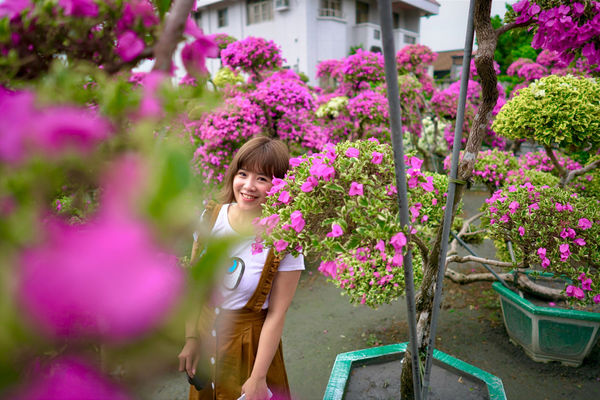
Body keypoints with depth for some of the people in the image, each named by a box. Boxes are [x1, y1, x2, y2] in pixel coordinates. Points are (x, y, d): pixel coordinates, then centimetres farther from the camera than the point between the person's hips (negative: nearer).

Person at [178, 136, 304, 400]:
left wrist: (258, 379, -14)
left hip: (250, 339, -4)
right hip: (205, 331, 4)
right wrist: (191, 339, 0)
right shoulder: (211, 217, -11)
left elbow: (277, 314, -17)